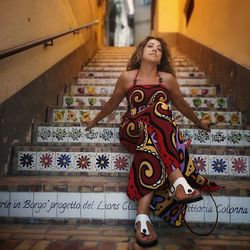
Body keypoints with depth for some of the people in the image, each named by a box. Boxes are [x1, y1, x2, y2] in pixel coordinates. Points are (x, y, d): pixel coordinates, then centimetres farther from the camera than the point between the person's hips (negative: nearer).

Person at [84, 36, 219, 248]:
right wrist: (95, 121, 30)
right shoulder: (127, 77, 5)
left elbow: (181, 104, 22)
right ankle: (178, 180, -36)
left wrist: (198, 122, 33)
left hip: (161, 131, 2)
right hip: (133, 128, -1)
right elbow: (112, 103, 19)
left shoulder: (168, 78, 8)